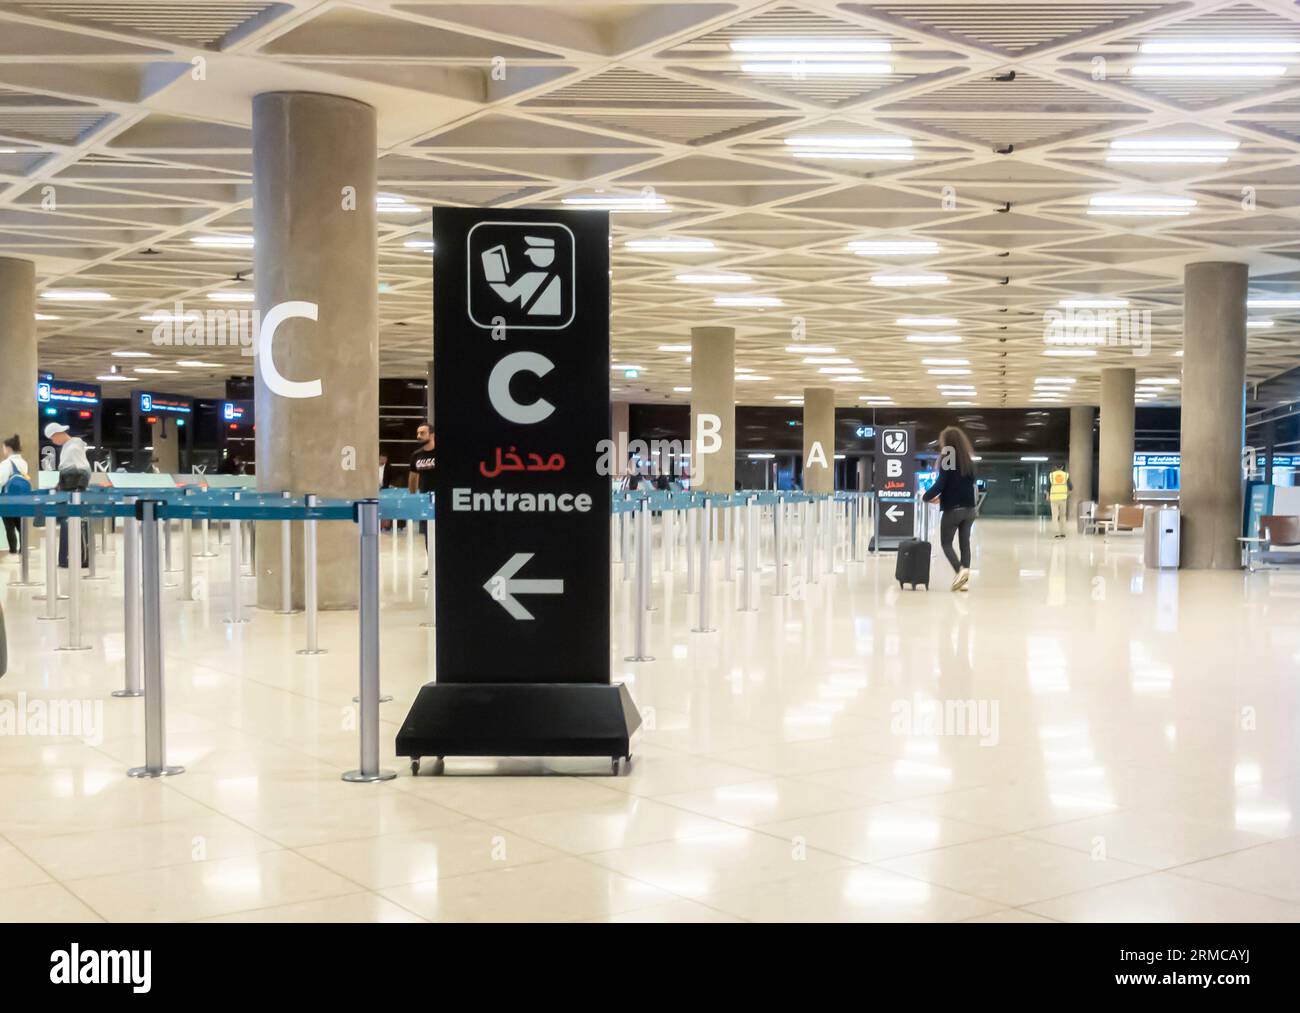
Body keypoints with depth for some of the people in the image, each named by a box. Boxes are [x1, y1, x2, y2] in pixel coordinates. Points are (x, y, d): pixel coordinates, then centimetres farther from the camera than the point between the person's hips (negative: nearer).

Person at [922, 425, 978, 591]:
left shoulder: (947, 460, -12)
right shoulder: (969, 461, 8)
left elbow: (939, 484, -17)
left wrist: (926, 497, 1)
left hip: (952, 509, -6)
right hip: (969, 509, 6)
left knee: (946, 543, 5)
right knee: (965, 543, 9)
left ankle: (960, 570, -16)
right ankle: (964, 579, 5)